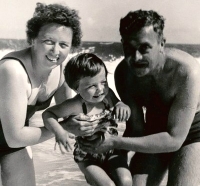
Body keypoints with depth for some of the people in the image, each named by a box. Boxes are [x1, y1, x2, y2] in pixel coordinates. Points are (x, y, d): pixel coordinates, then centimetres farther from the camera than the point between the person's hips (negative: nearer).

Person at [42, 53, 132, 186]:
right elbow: (47, 114, -20)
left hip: (112, 150, 4)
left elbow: (118, 104, 3)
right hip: (87, 156, -3)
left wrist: (122, 106, -21)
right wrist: (58, 131, -38)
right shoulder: (76, 106, -27)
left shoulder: (108, 94, -14)